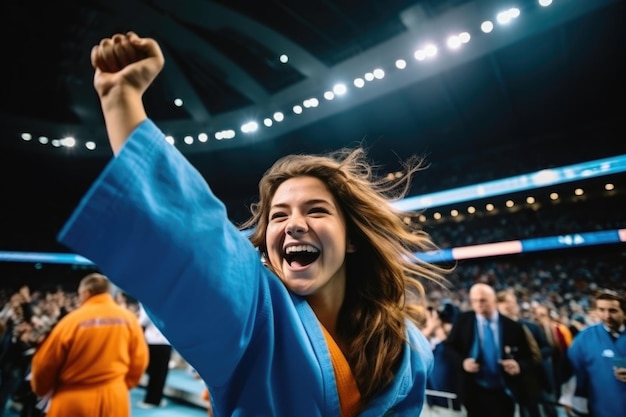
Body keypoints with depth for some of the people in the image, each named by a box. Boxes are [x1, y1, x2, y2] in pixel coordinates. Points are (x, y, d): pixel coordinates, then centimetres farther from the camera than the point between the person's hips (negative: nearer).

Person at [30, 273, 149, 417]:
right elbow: (139, 361, -2)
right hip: (114, 399, 2)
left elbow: (45, 364, -2)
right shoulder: (129, 318, -6)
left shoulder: (72, 320, -12)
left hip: (74, 401, -2)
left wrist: (42, 390, 19)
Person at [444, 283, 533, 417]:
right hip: (475, 393, 0)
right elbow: (449, 347, 0)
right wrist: (462, 362, -18)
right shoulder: (463, 320, -5)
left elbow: (528, 358, 1)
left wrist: (519, 366, -21)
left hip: (504, 394, 1)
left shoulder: (513, 327, -4)